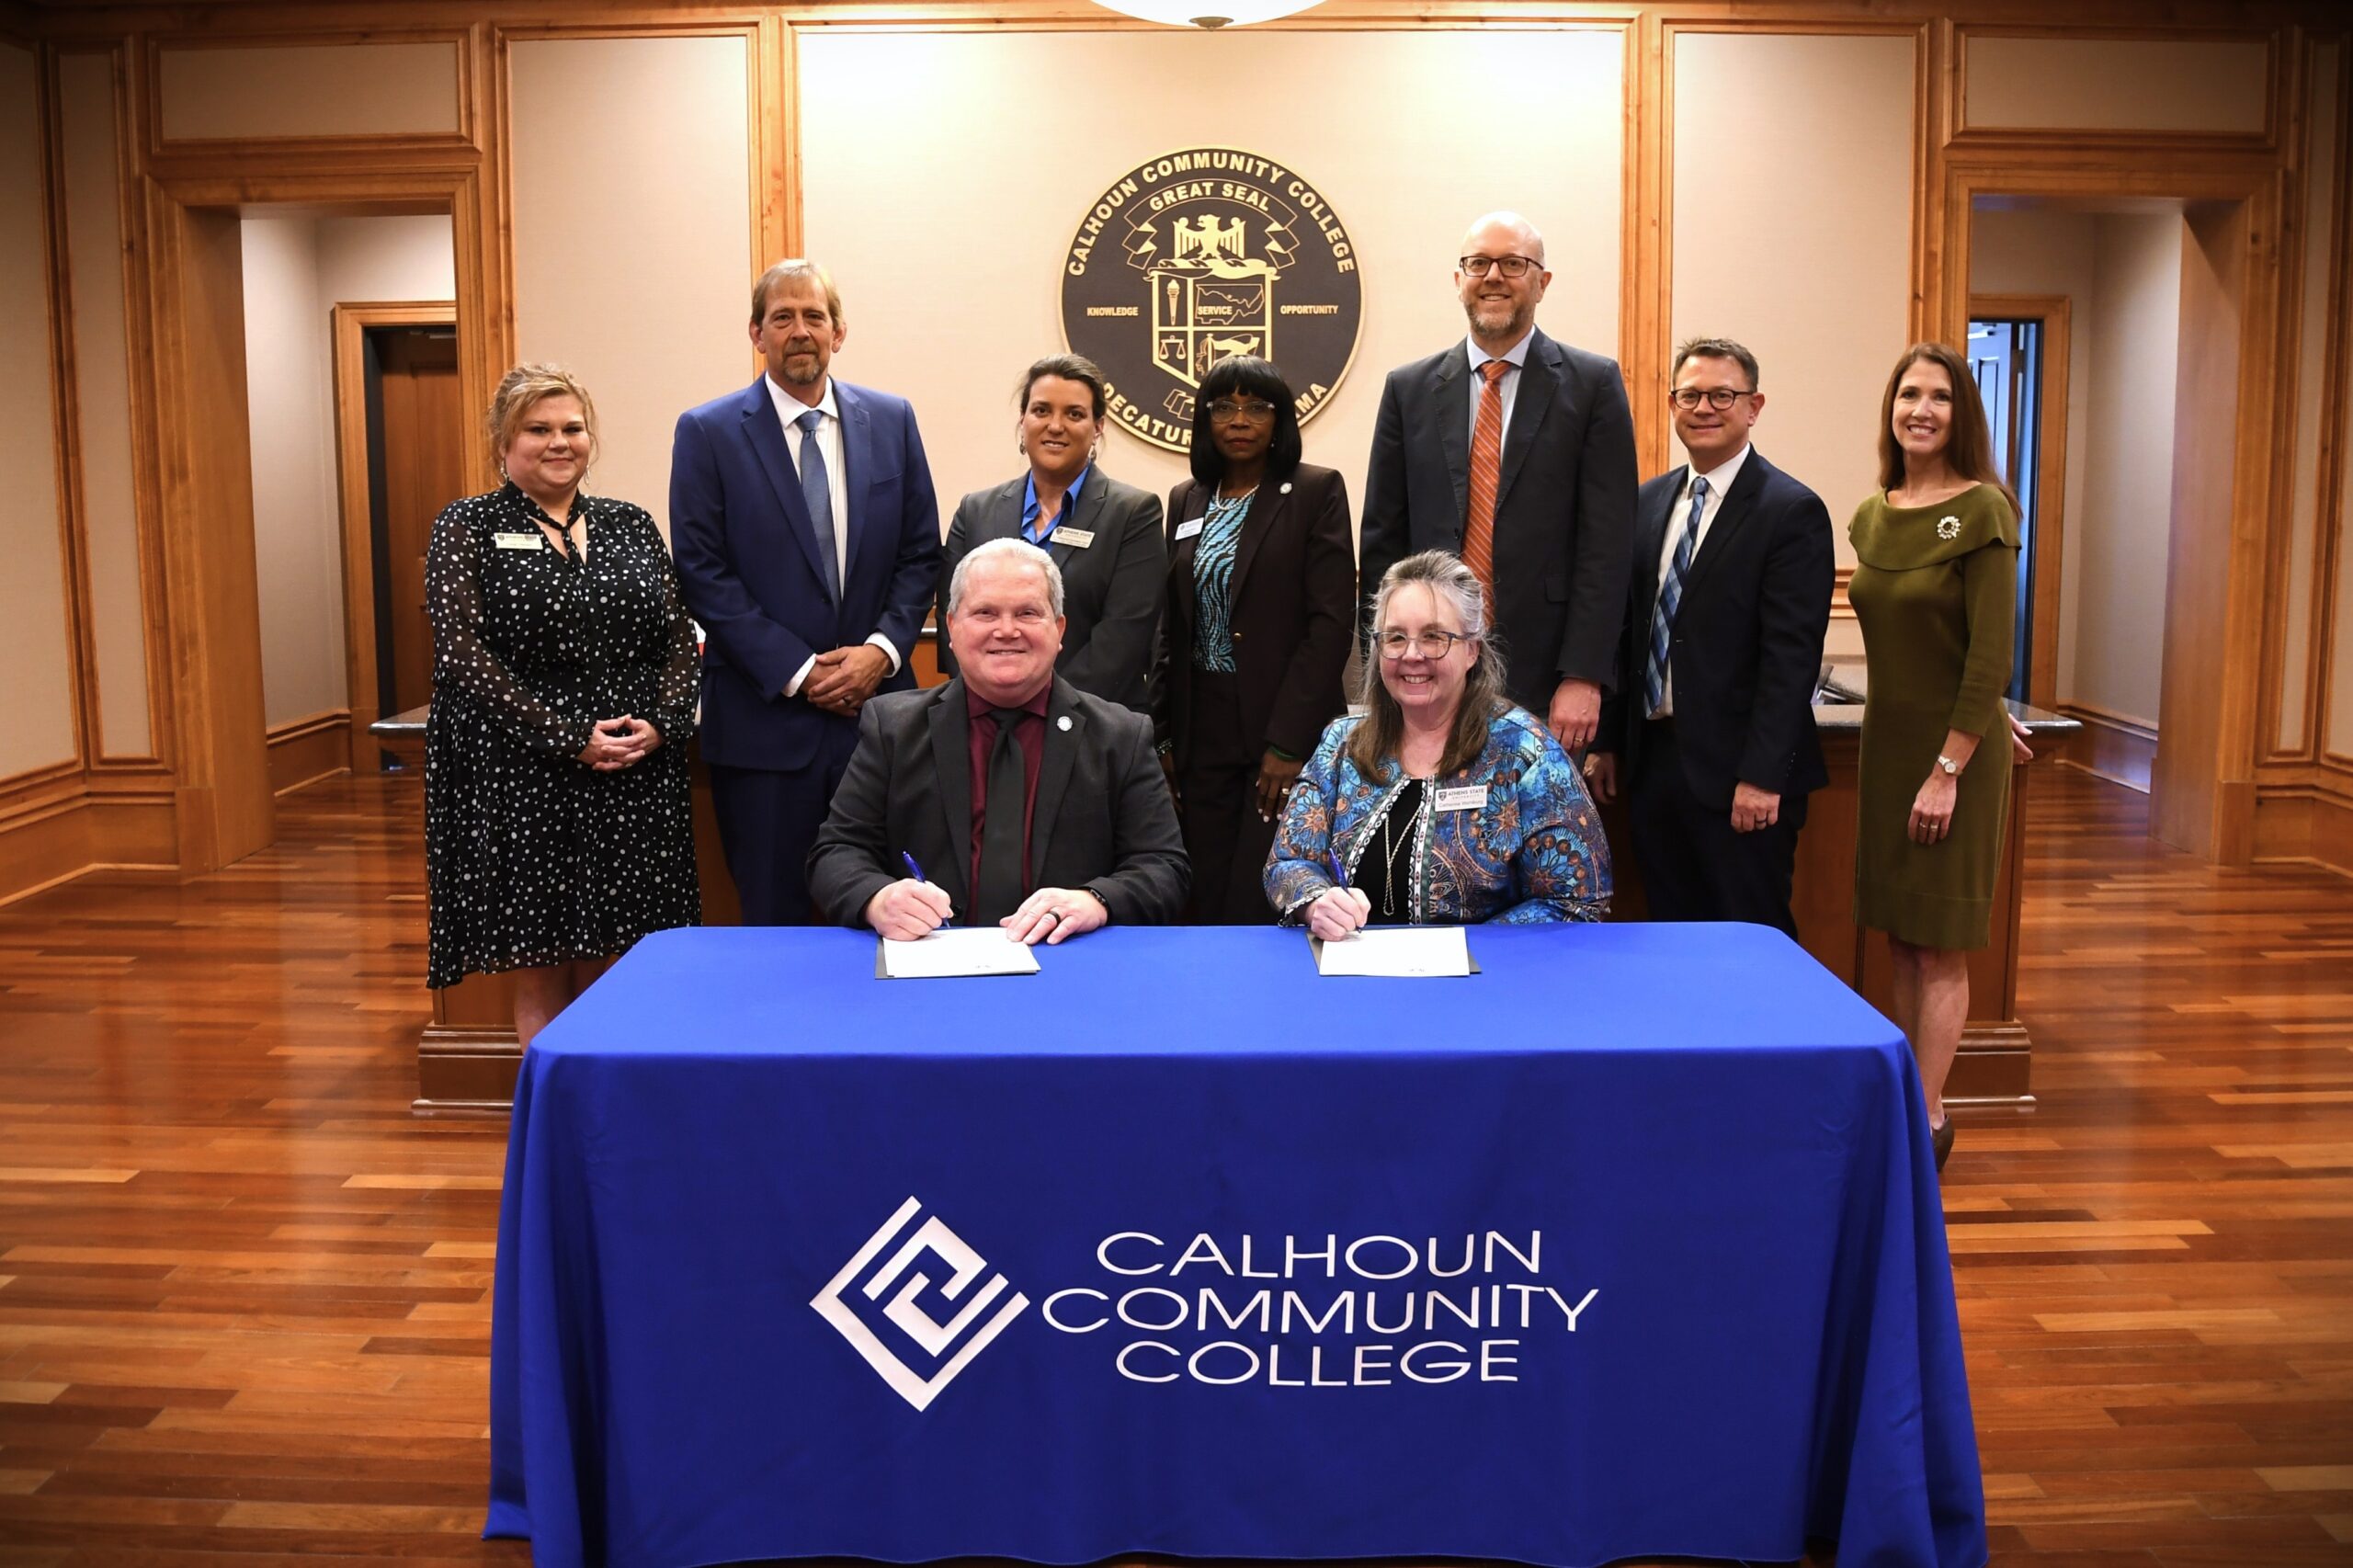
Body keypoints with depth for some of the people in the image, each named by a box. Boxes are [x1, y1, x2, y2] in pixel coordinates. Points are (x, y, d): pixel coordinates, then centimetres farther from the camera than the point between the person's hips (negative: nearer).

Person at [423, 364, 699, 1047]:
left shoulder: (631, 525, 13)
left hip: (635, 776, 3)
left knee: (609, 975, 6)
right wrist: (569, 740, -15)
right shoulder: (467, 528, 2)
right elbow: (463, 656, -8)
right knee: (541, 980, 2)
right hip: (522, 777, -3)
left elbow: (679, 638, 10)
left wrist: (660, 724, -9)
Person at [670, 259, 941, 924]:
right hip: (765, 714, -2)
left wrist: (883, 649, -7)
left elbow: (920, 553, 8)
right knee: (774, 916, 6)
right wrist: (796, 671, -11)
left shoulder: (891, 420, 8)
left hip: (878, 703, 2)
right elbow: (703, 573, -5)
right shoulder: (707, 433, 0)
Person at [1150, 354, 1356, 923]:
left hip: (1287, 730, -4)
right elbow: (1171, 629, 14)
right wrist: (1165, 735, 8)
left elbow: (1332, 621, -9)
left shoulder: (1317, 492, -2)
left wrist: (1287, 742, -14)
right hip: (1203, 732, 4)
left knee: (1259, 906, -9)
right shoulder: (1186, 501, 13)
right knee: (1206, 906, 4)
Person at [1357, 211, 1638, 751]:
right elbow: (1382, 540, 8)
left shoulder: (1594, 383, 2)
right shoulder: (1408, 389, 9)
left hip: (1547, 674, -2)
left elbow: (1606, 543, -4)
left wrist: (1583, 677, -12)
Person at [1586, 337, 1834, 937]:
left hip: (1734, 772, -6)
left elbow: (1791, 655, -13)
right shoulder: (1649, 501, 12)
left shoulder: (1792, 511, -8)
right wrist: (1608, 741, 12)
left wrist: (1763, 776, -18)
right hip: (1651, 760, 6)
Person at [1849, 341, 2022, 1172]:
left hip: (1952, 747, -7)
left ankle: (1928, 1120, 10)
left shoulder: (1981, 511, -12)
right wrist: (1892, 745, 11)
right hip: (1885, 741, 7)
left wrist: (1948, 768, -18)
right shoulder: (1872, 516, 8)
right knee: (1901, 940, 11)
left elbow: (1991, 657, -16)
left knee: (1939, 947, 1)